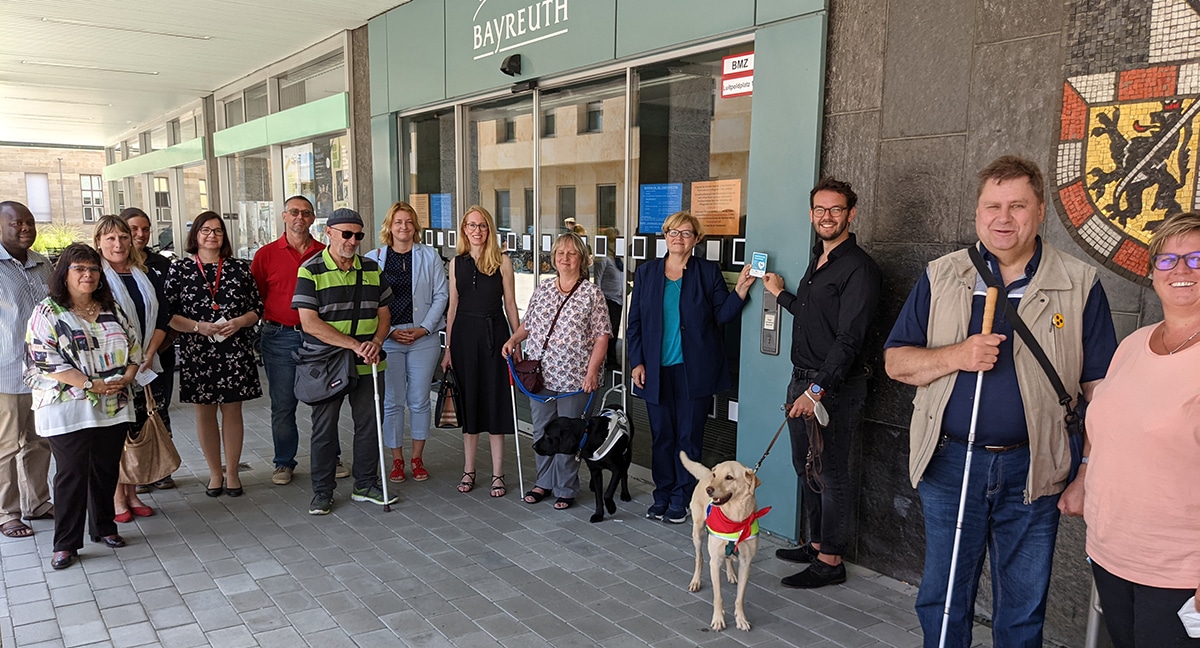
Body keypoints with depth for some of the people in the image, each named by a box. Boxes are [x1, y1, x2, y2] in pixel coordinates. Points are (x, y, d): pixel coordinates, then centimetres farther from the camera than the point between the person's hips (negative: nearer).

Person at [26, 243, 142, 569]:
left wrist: (126, 377, -7)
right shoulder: (48, 313, -4)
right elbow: (46, 360, -12)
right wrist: (91, 385, -17)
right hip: (68, 410, -4)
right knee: (72, 474, 0)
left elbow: (133, 345, 12)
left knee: (107, 469, 11)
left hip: (114, 406, 5)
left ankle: (104, 527, 27)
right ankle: (66, 543, 10)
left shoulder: (111, 308, 11)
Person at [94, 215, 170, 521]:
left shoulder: (146, 276, 11)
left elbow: (162, 318, 10)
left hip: (144, 366, 5)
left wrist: (148, 355, -3)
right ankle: (117, 499, 8)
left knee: (139, 430, 8)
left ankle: (132, 494, 19)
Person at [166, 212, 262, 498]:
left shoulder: (239, 268, 5)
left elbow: (257, 308, 6)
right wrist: (199, 327, -14)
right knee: (204, 411, 8)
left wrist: (238, 322, -12)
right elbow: (167, 313, -2)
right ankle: (215, 472, 22)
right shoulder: (180, 268, 1)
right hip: (197, 352, 0)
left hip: (235, 352, 0)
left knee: (232, 410, 6)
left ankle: (232, 472, 19)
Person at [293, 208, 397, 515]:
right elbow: (310, 323, -15)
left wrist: (375, 342, -10)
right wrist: (355, 345, -20)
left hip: (368, 365, 4)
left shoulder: (372, 269, 8)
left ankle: (366, 483, 26)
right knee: (324, 429, 5)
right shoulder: (310, 271, -7)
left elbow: (384, 313, 12)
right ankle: (322, 491, 20)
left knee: (369, 424, 10)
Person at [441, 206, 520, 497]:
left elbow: (510, 304, 1)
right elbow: (453, 307, 10)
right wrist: (448, 347, 7)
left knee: (495, 401, 2)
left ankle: (497, 474, 12)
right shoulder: (457, 263, 7)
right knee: (468, 400, 9)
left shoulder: (502, 261, 0)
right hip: (464, 334, 2)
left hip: (494, 333, -2)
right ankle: (468, 471, 21)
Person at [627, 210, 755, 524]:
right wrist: (637, 362, 1)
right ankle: (662, 494, 23)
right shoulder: (646, 272, 7)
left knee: (688, 436, 4)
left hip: (694, 370, -2)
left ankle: (680, 499, 17)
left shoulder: (709, 272, 3)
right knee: (661, 435, 9)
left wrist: (741, 288, -16)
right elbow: (634, 322, 8)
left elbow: (722, 315, 0)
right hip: (657, 370, 2)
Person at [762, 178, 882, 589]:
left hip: (835, 387, -9)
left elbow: (848, 339, -20)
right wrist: (780, 293, 35)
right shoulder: (817, 259, 14)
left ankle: (831, 561, 12)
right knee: (806, 466, 17)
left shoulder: (858, 268, -14)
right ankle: (817, 543, 31)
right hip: (803, 380, 9)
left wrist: (817, 390, -24)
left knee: (832, 474, 0)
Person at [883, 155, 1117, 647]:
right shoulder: (941, 277, 2)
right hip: (949, 463, 1)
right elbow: (895, 361, 2)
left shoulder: (1080, 285, -1)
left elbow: (1100, 387, 0)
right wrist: (957, 356, -15)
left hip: (1032, 470, 0)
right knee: (942, 599, 12)